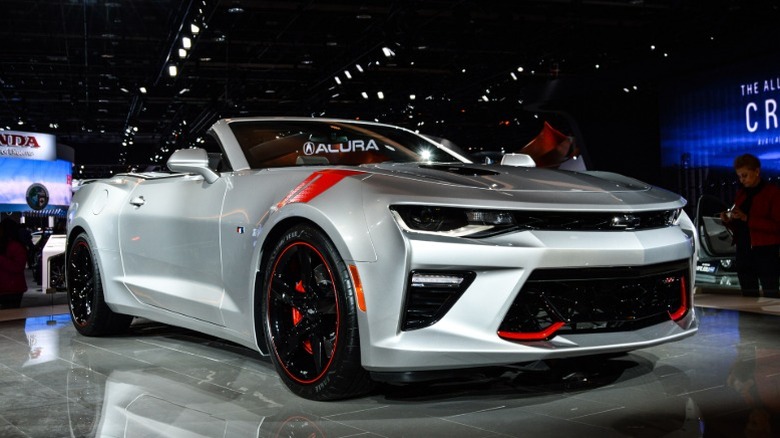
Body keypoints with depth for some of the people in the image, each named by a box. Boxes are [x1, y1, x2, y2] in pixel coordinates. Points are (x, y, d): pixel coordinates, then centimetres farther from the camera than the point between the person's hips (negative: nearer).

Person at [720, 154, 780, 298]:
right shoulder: (741, 193, 13)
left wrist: (747, 219, -21)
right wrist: (728, 221, -3)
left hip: (766, 252, -6)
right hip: (744, 251, 6)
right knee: (748, 296, 11)